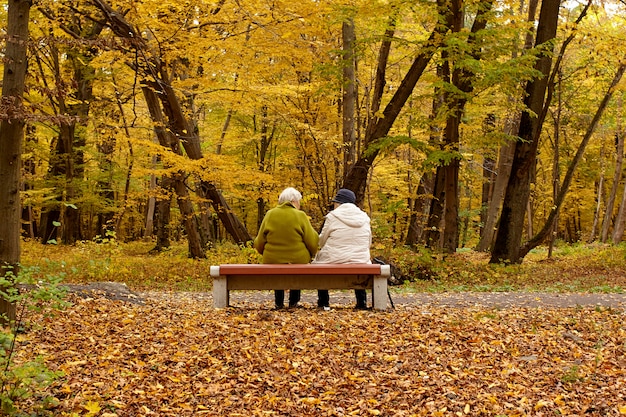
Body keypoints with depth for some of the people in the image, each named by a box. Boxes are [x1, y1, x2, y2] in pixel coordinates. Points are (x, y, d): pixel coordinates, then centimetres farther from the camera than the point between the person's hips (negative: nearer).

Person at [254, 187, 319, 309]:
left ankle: (279, 302, 35)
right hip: (298, 262, -2)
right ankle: (293, 302, 32)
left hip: (272, 261, 2)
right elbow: (312, 242, -9)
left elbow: (259, 244, 2)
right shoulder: (300, 216, -8)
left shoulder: (270, 215, -1)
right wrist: (311, 255, 12)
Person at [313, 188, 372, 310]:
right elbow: (368, 244, 12)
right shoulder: (364, 218, 5)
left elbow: (321, 242, 1)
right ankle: (361, 302, 29)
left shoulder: (332, 217, -7)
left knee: (318, 261, 26)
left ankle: (323, 304, 25)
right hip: (361, 262, 4)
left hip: (334, 263, -3)